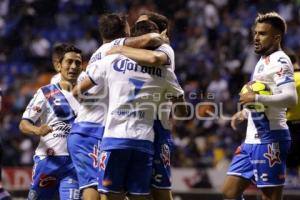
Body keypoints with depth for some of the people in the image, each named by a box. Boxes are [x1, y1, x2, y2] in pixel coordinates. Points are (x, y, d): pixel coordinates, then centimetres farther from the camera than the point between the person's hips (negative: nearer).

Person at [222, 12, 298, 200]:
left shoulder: (279, 61, -12)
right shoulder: (264, 61, 19)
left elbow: (290, 98, -26)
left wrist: (256, 98, -26)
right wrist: (245, 113, 22)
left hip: (269, 140, -10)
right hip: (253, 140, 10)